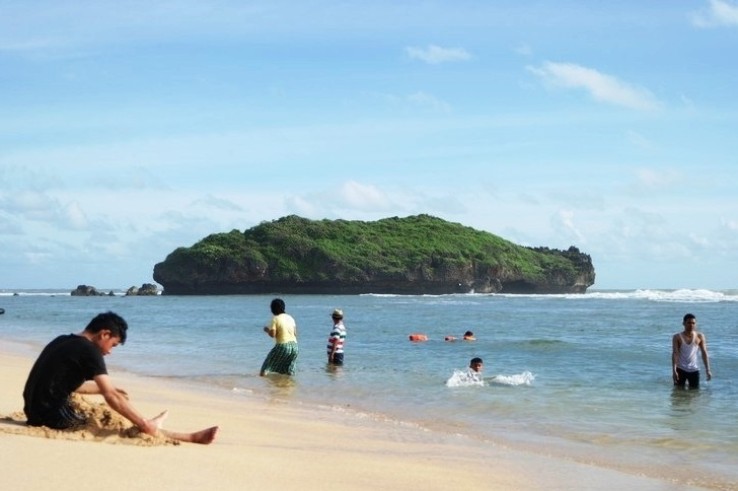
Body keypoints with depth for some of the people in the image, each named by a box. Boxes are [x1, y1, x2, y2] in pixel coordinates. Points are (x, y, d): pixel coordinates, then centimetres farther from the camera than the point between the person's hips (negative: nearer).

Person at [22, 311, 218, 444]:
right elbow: (112, 397, -18)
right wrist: (146, 425, -14)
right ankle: (191, 437, -2)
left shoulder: (63, 341, 14)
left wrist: (103, 388, 32)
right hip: (55, 416, -9)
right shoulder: (88, 351, -13)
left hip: (36, 411, 9)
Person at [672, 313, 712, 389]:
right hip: (680, 369, -2)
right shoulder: (677, 337, -4)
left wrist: (707, 370, -3)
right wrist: (674, 370, -19)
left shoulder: (700, 337, 1)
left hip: (694, 369, 2)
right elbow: (675, 354, -10)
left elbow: (704, 353, 2)